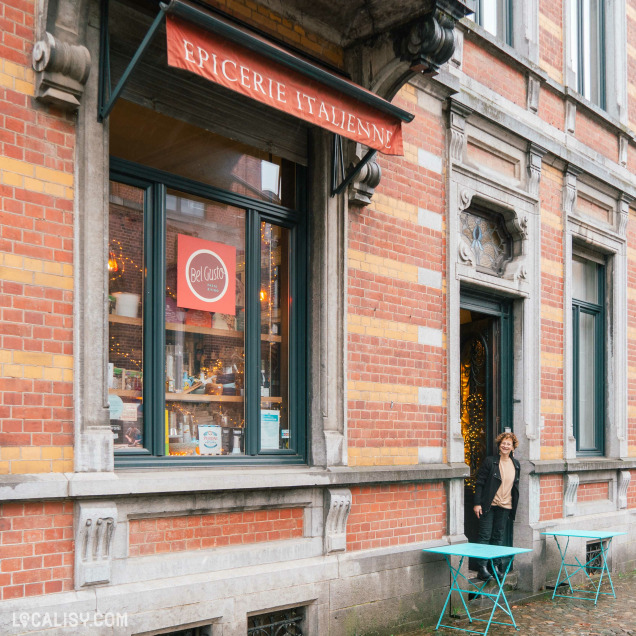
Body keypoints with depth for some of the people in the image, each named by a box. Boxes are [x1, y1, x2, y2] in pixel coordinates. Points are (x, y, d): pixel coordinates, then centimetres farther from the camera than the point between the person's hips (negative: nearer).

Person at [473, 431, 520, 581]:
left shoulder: (516, 465, 10)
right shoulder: (490, 461, -5)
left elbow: (516, 486, 18)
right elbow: (479, 483, -4)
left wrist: (514, 505, 14)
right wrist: (477, 503, -10)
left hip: (505, 506, 4)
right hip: (488, 505, -4)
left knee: (498, 536, 9)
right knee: (485, 535, -3)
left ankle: (496, 566, 18)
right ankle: (482, 567, 0)